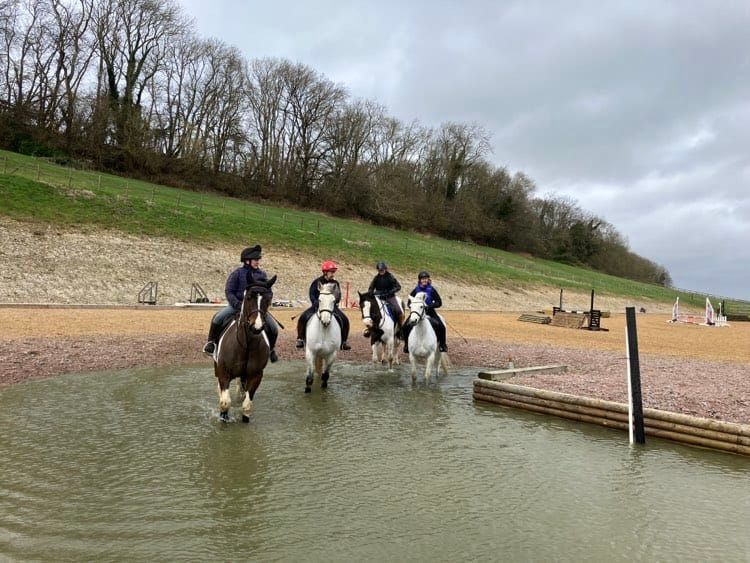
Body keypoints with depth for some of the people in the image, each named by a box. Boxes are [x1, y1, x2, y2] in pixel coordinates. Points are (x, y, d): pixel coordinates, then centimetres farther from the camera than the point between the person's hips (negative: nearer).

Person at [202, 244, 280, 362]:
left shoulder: (262, 275, 7)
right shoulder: (238, 273, -3)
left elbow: (269, 293, 8)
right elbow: (229, 291, -6)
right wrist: (238, 305, -20)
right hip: (237, 305, -2)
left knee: (273, 328, -10)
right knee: (218, 318, -24)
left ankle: (270, 349, 17)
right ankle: (212, 342, 1)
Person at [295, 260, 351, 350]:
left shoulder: (335, 283, 6)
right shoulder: (317, 282, -2)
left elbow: (339, 296, 5)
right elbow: (311, 294, -7)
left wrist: (335, 301, -16)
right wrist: (315, 302, -24)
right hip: (317, 305, -2)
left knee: (345, 320, -14)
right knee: (303, 318, -22)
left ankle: (344, 341, 3)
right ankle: (300, 339, -4)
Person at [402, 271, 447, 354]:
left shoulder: (431, 289, -3)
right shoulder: (416, 290, 0)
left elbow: (439, 303, -4)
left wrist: (429, 306, -17)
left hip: (429, 312, -1)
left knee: (441, 326, -20)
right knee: (406, 327, -15)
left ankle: (442, 344, 2)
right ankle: (407, 344, 7)